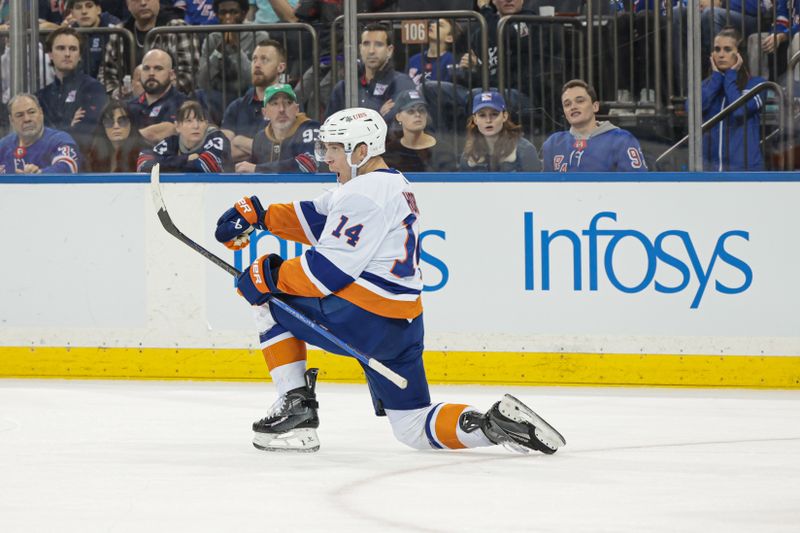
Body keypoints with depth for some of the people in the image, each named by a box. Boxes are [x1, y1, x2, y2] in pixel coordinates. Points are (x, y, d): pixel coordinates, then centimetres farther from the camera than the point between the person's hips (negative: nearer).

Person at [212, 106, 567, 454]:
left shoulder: (365, 194, -12)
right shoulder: (393, 184, 19)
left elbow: (330, 268, -18)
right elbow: (315, 219, 22)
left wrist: (272, 276, -9)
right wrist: (258, 215, 13)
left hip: (363, 319, -9)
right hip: (404, 327, 9)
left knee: (267, 297, 10)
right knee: (414, 430, 12)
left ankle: (295, 406, 5)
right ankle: (496, 424, -12)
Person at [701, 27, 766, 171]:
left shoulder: (756, 83, 0)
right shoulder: (708, 84, 12)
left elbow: (740, 110, -18)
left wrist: (730, 76, -5)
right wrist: (717, 76, -1)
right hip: (710, 166, 4)